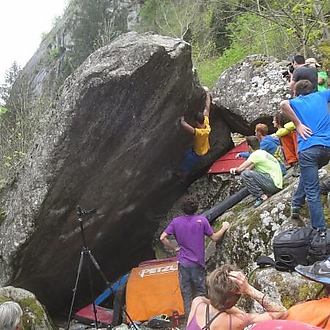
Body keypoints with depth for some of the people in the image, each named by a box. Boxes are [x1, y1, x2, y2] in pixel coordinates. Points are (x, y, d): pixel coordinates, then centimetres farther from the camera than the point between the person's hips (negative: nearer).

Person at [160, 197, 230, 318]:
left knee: (186, 293, 9)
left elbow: (163, 238, -6)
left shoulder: (176, 221, -2)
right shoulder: (202, 220, -7)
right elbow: (214, 238, 0)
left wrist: (174, 248, 5)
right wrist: (224, 228, 15)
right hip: (198, 263, -2)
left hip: (183, 262, 2)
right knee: (200, 291, 10)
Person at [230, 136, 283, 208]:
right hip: (277, 184, 10)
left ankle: (261, 196, -11)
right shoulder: (262, 153, 15)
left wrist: (235, 169, 12)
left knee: (245, 174, -18)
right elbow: (249, 168, 21)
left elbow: (240, 169, -10)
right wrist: (235, 169, 11)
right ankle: (265, 193, 9)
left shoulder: (256, 154, -13)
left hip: (273, 184, -10)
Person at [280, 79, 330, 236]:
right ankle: (296, 204, 33)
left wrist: (298, 124, -7)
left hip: (309, 148, -4)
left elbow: (283, 104, -14)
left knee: (312, 192, 1)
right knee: (307, 175, 32)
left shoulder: (296, 102, 9)